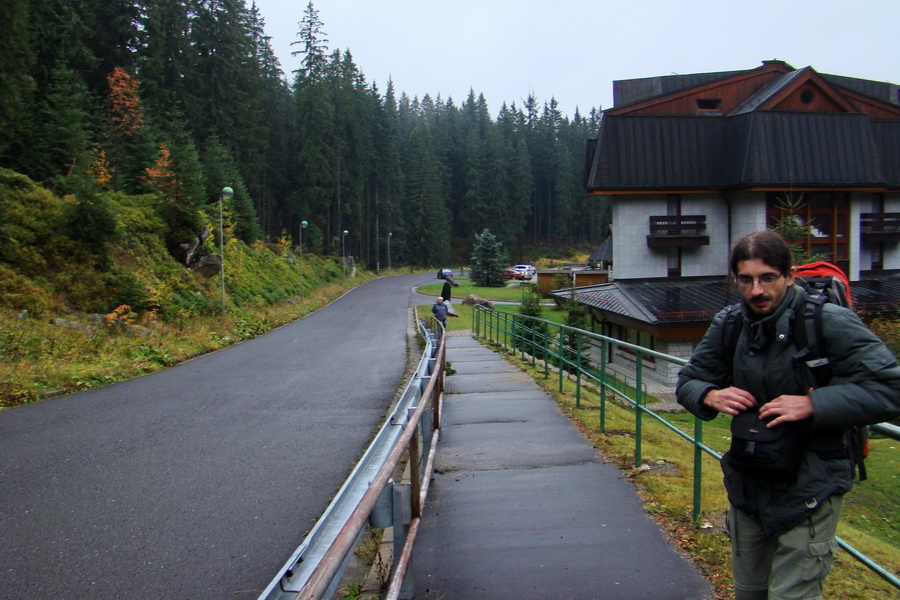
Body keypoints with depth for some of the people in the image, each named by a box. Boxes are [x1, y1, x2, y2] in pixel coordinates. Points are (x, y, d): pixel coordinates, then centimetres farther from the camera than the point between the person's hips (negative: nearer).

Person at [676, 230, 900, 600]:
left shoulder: (828, 321, -16)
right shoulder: (729, 325, -1)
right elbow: (688, 381, 8)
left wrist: (813, 404, -29)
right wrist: (710, 396, -14)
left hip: (808, 490, -5)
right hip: (748, 484, 6)